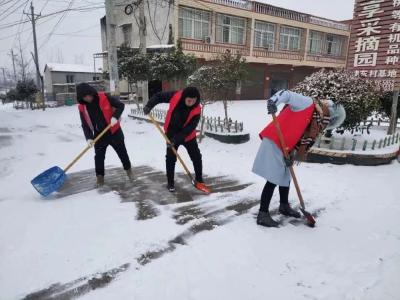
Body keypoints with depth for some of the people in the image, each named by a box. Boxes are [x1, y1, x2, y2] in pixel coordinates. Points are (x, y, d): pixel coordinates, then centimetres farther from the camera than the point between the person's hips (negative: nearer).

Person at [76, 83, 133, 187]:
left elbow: (121, 105, -9)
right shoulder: (82, 107, -5)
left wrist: (115, 117, -25)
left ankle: (128, 169, 32)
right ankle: (100, 177, 18)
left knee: (122, 152, 11)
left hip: (114, 132, -2)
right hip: (99, 135, 2)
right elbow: (85, 125, -2)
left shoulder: (104, 97, -15)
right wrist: (89, 137, -17)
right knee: (99, 157, 2)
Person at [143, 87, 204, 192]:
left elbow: (190, 128, -26)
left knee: (197, 157, 4)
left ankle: (199, 179, 24)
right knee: (170, 158, 2)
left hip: (188, 136, 0)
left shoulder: (197, 110, -24)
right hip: (171, 134, 1)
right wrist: (149, 106, -20)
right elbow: (159, 96, -6)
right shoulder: (176, 96, -20)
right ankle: (170, 183, 16)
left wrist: (176, 139, -32)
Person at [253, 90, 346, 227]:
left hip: (284, 147, 10)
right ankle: (262, 215, -2)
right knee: (273, 180, -9)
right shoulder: (308, 103, -8)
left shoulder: (316, 122, 16)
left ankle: (284, 206, 40)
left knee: (285, 176, 21)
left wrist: (291, 155, -5)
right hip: (274, 142, -9)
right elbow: (286, 94, -16)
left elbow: (303, 140, 10)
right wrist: (273, 102, -36)